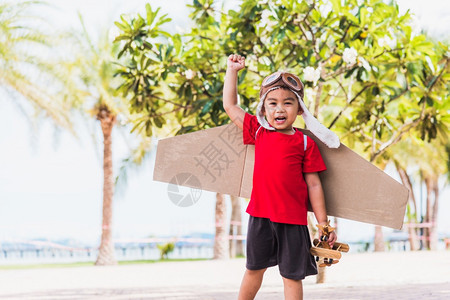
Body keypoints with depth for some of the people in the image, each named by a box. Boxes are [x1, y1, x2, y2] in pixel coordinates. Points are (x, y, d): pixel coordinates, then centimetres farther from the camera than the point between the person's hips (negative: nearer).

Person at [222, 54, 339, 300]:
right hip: (260, 215, 3)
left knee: (292, 275, 6)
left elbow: (313, 184, 0)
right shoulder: (258, 132, 7)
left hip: (293, 220, -3)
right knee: (254, 269, 18)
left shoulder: (305, 143, -1)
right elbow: (230, 106, 17)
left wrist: (323, 223, 0)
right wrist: (232, 70, 18)